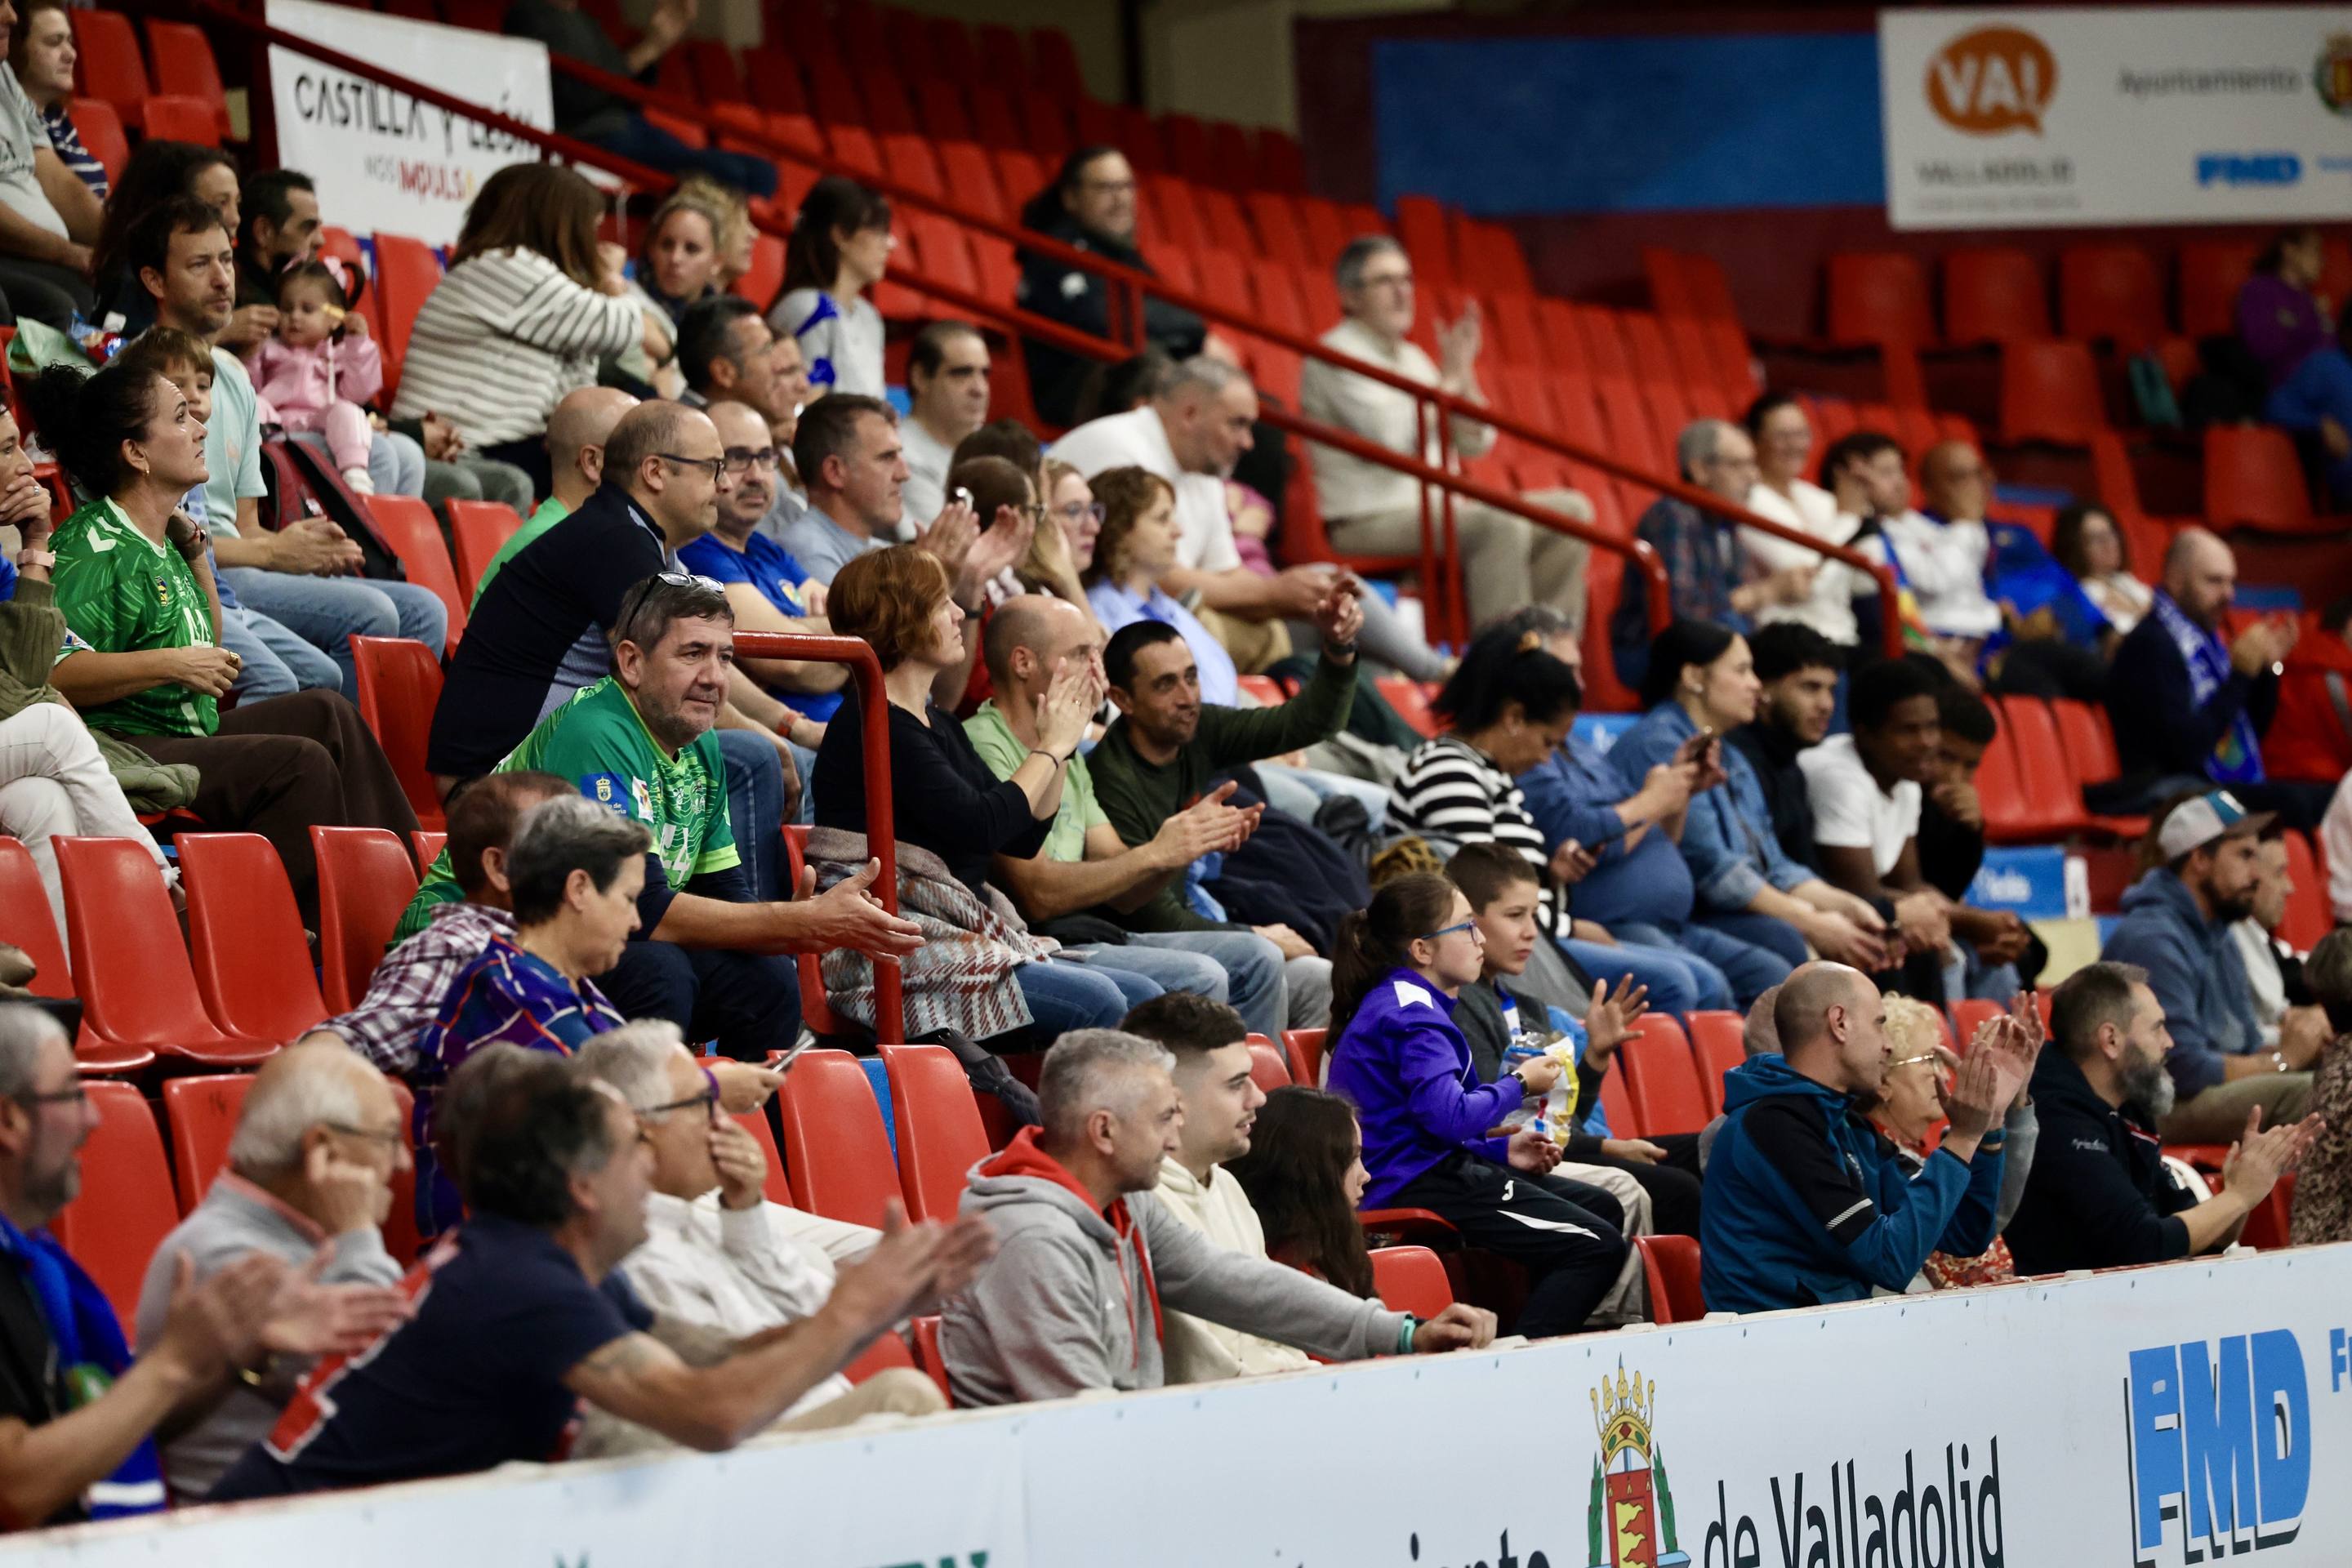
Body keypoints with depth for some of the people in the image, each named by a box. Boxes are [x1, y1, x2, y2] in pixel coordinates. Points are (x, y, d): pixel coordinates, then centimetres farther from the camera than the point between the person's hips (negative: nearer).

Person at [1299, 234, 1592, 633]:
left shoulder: (1412, 357, 19)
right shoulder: (1336, 354, -7)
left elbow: (1474, 444, 16)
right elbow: (1392, 436, -21)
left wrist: (1465, 376, 1)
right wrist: (1449, 378, -11)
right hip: (1369, 521, -9)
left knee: (1570, 511, 0)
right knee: (1502, 526, -32)